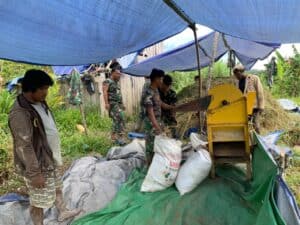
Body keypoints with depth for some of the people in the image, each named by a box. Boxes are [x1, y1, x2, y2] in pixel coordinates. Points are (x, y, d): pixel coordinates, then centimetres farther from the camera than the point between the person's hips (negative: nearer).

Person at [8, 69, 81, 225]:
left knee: (57, 187, 27)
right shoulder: (20, 113, -28)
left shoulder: (40, 103, 2)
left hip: (50, 159, 10)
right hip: (38, 165, -9)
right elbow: (24, 146, -27)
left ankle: (62, 212, 49)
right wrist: (35, 173, -23)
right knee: (39, 201, 9)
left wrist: (56, 156, 20)